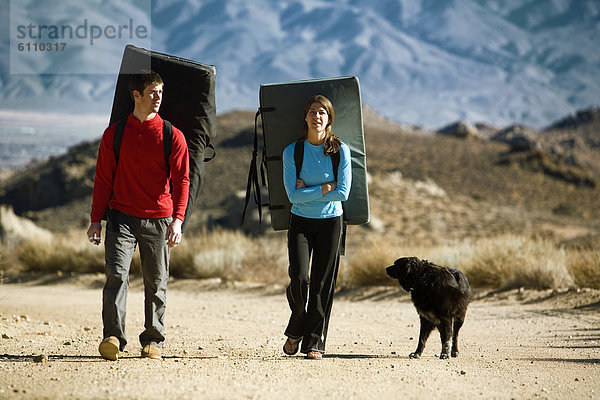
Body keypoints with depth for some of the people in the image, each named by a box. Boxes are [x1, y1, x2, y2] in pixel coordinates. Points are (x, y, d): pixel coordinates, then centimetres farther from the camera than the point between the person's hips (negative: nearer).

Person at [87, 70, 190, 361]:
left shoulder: (172, 136, 3)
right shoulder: (114, 134, 6)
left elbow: (181, 181, 0)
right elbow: (103, 179, 10)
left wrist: (177, 220, -12)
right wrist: (96, 220, 4)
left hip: (158, 220, 0)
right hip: (121, 216, 0)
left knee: (156, 282, 5)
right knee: (117, 274, -15)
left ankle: (153, 340, 17)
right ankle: (113, 337, -19)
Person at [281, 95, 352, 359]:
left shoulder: (340, 150, -4)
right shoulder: (292, 151, -3)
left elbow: (343, 193, -10)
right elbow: (293, 195, -9)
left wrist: (308, 191, -11)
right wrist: (325, 188, -12)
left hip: (330, 222, 0)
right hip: (300, 223, 0)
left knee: (322, 283, -2)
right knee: (298, 278, -14)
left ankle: (314, 343, 8)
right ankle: (296, 330, 12)